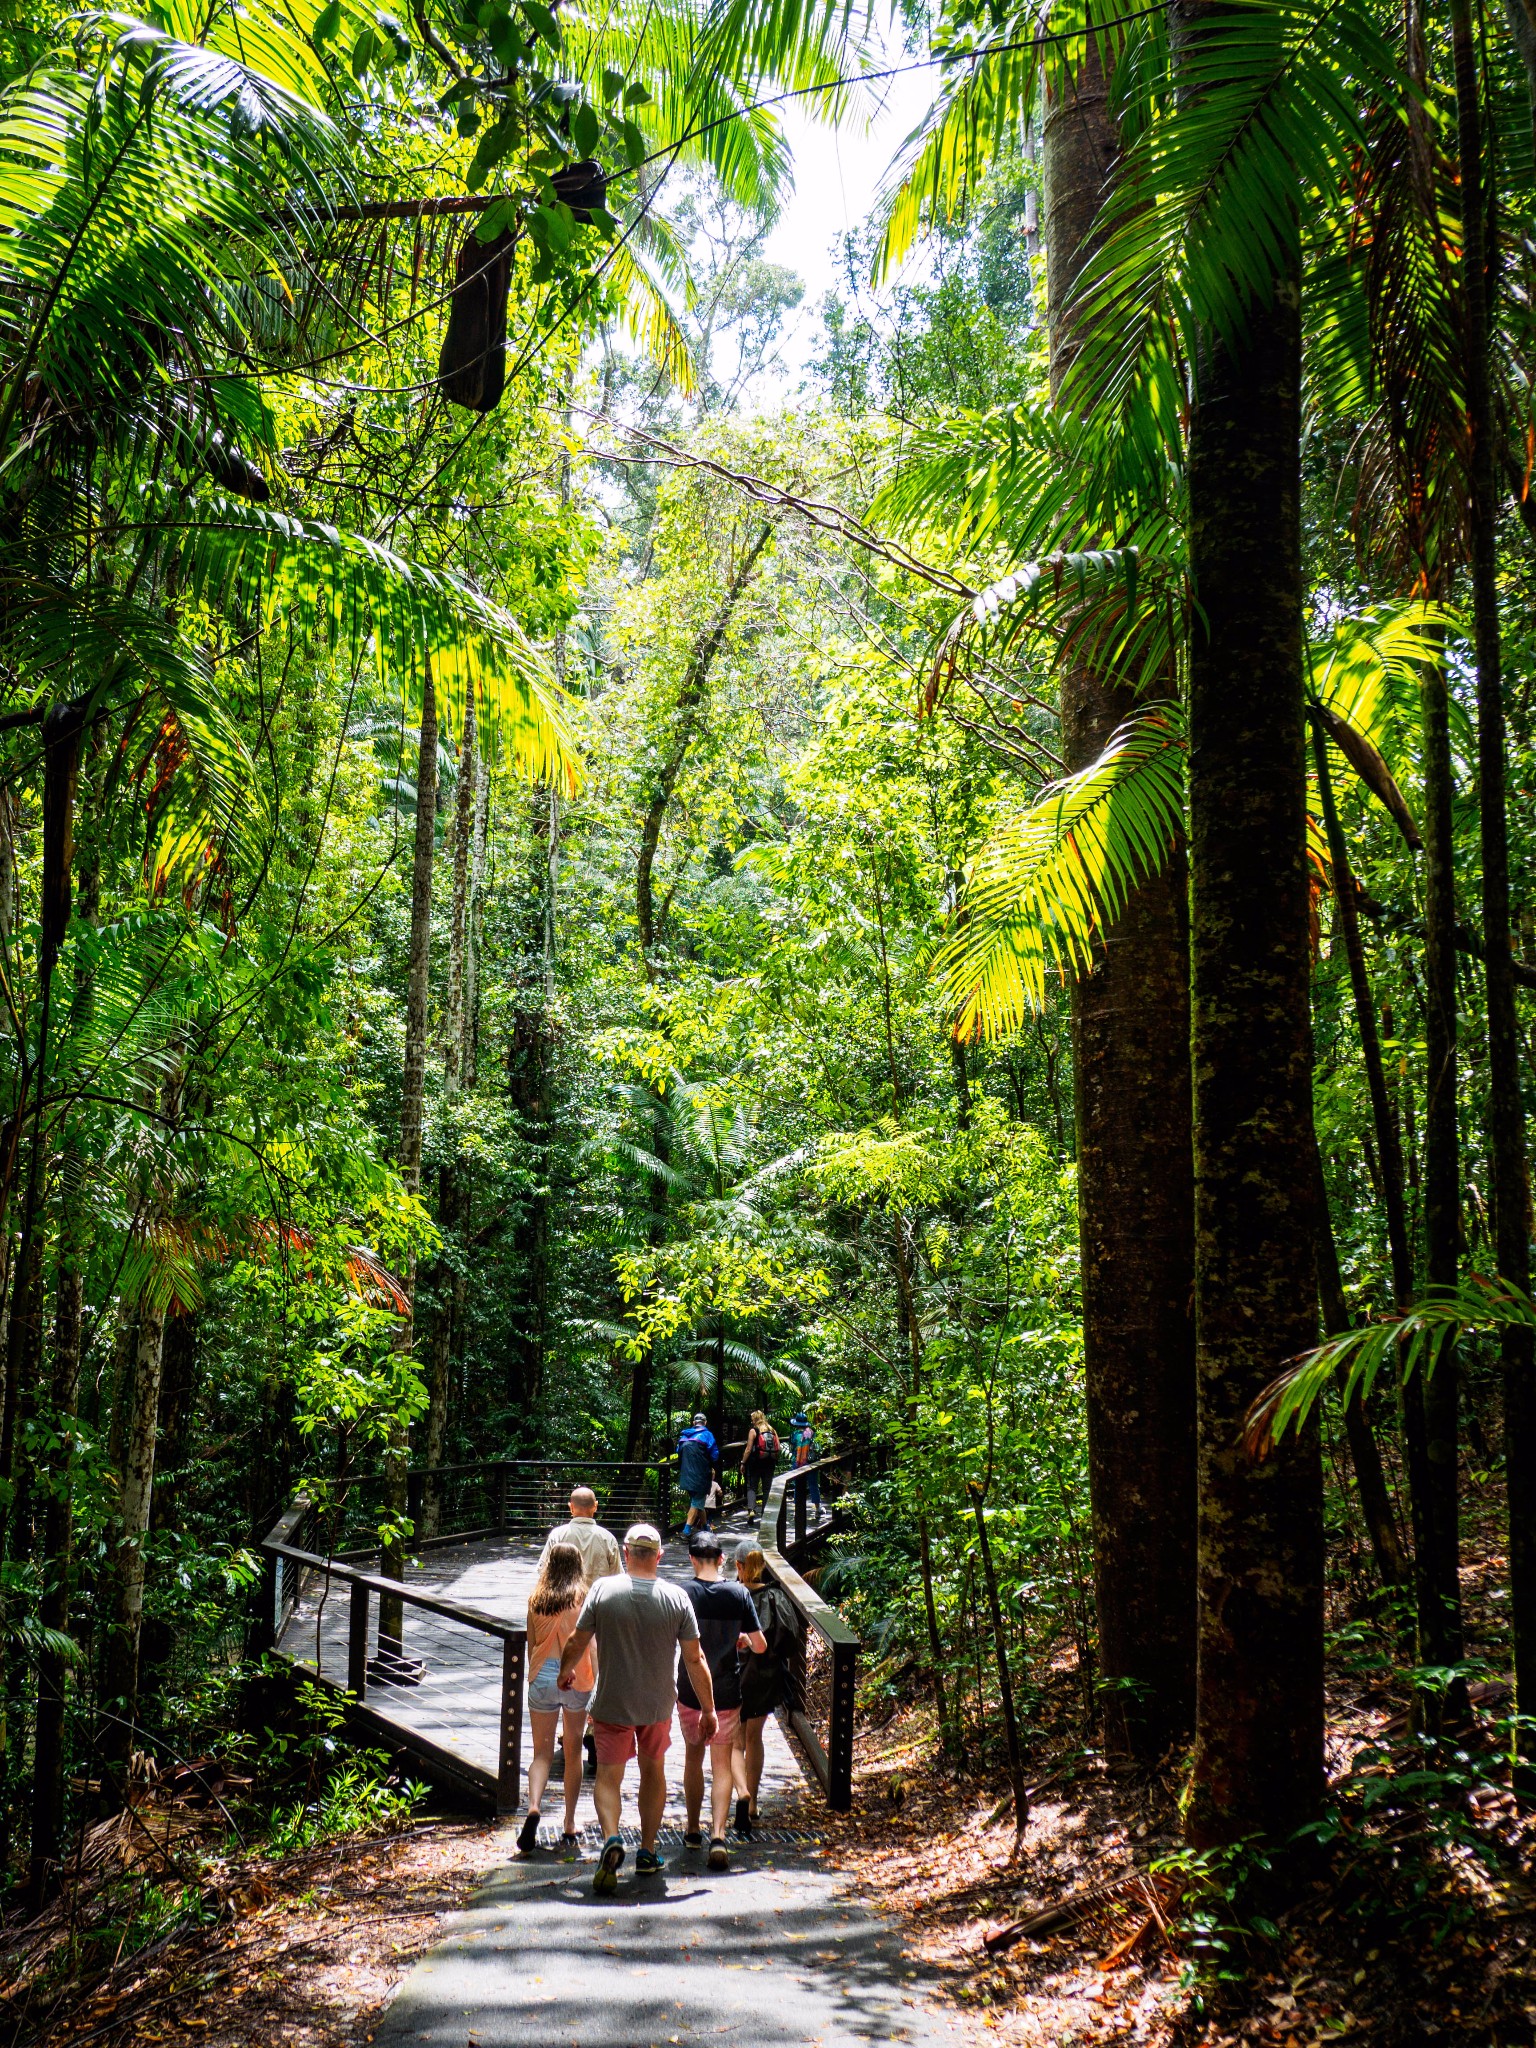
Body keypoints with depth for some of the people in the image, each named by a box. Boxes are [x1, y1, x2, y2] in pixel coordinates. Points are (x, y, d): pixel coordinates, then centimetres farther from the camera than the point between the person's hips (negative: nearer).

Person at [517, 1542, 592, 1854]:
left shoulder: (536, 1598, 2)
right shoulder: (582, 1597, -4)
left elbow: (531, 1643, 9)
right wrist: (595, 1681, 2)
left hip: (542, 1676, 1)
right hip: (576, 1679, -1)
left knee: (542, 1753, 7)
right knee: (573, 1753, 12)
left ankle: (534, 1806, -19)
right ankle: (569, 1826, 17)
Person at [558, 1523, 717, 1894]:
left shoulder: (603, 1590, -12)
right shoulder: (677, 1598, -9)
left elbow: (576, 1644, -6)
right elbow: (694, 1659, -6)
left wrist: (566, 1670, 16)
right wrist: (708, 1710, 4)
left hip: (611, 1703, -2)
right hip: (658, 1704, 2)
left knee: (608, 1776, 3)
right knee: (653, 1770, 21)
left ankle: (611, 1837, -23)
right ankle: (647, 1852, 27)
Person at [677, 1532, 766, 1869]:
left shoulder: (682, 1594, -10)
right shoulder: (739, 1594, -8)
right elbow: (761, 1646, -5)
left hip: (690, 1692, 0)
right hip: (726, 1693, 0)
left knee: (693, 1758, 19)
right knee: (722, 1766, 5)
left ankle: (693, 1831, 29)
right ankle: (718, 1834, -13)